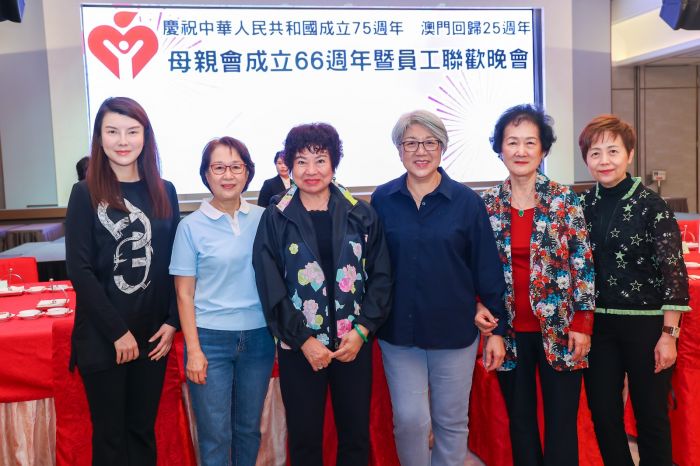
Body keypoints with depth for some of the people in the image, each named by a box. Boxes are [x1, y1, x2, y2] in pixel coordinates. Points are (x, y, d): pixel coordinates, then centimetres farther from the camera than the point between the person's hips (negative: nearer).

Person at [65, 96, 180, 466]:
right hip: (102, 338, -3)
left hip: (152, 334, 3)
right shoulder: (86, 193, -4)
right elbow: (79, 270, -9)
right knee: (110, 436, 8)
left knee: (142, 431, 13)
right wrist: (117, 330, -13)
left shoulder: (164, 192, 5)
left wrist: (172, 322, -2)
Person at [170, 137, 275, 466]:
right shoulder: (192, 226, -4)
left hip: (258, 337, 3)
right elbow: (184, 294, -3)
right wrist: (193, 349, -7)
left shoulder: (263, 219, 2)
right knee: (215, 435, 6)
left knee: (249, 428, 15)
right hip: (211, 339, -2)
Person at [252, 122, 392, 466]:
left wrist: (362, 329, -9)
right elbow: (270, 287, -5)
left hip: (354, 343, 1)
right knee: (304, 438, 10)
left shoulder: (361, 214, 2)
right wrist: (303, 339, -11)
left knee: (356, 436, 11)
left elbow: (381, 276, 2)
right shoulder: (275, 219, -1)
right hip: (299, 347, -1)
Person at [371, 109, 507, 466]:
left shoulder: (467, 201, -5)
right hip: (398, 330, 1)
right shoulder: (382, 200, -1)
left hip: (454, 329, 0)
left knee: (452, 422, 13)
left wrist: (496, 329, -2)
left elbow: (487, 270, -2)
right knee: (409, 420, 3)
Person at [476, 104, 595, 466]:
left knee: (562, 423, 7)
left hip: (559, 329, -2)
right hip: (510, 331, 2)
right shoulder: (487, 204, 1)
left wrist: (582, 323, -8)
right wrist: (478, 306, -5)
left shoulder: (564, 200, -4)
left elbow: (584, 264, -4)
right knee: (520, 422, 14)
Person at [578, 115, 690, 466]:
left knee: (650, 416, 8)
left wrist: (668, 334, -12)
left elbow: (674, 272, -9)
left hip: (645, 323, -4)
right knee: (603, 415, 11)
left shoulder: (650, 205, -9)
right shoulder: (582, 206, 3)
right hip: (596, 325, 4)